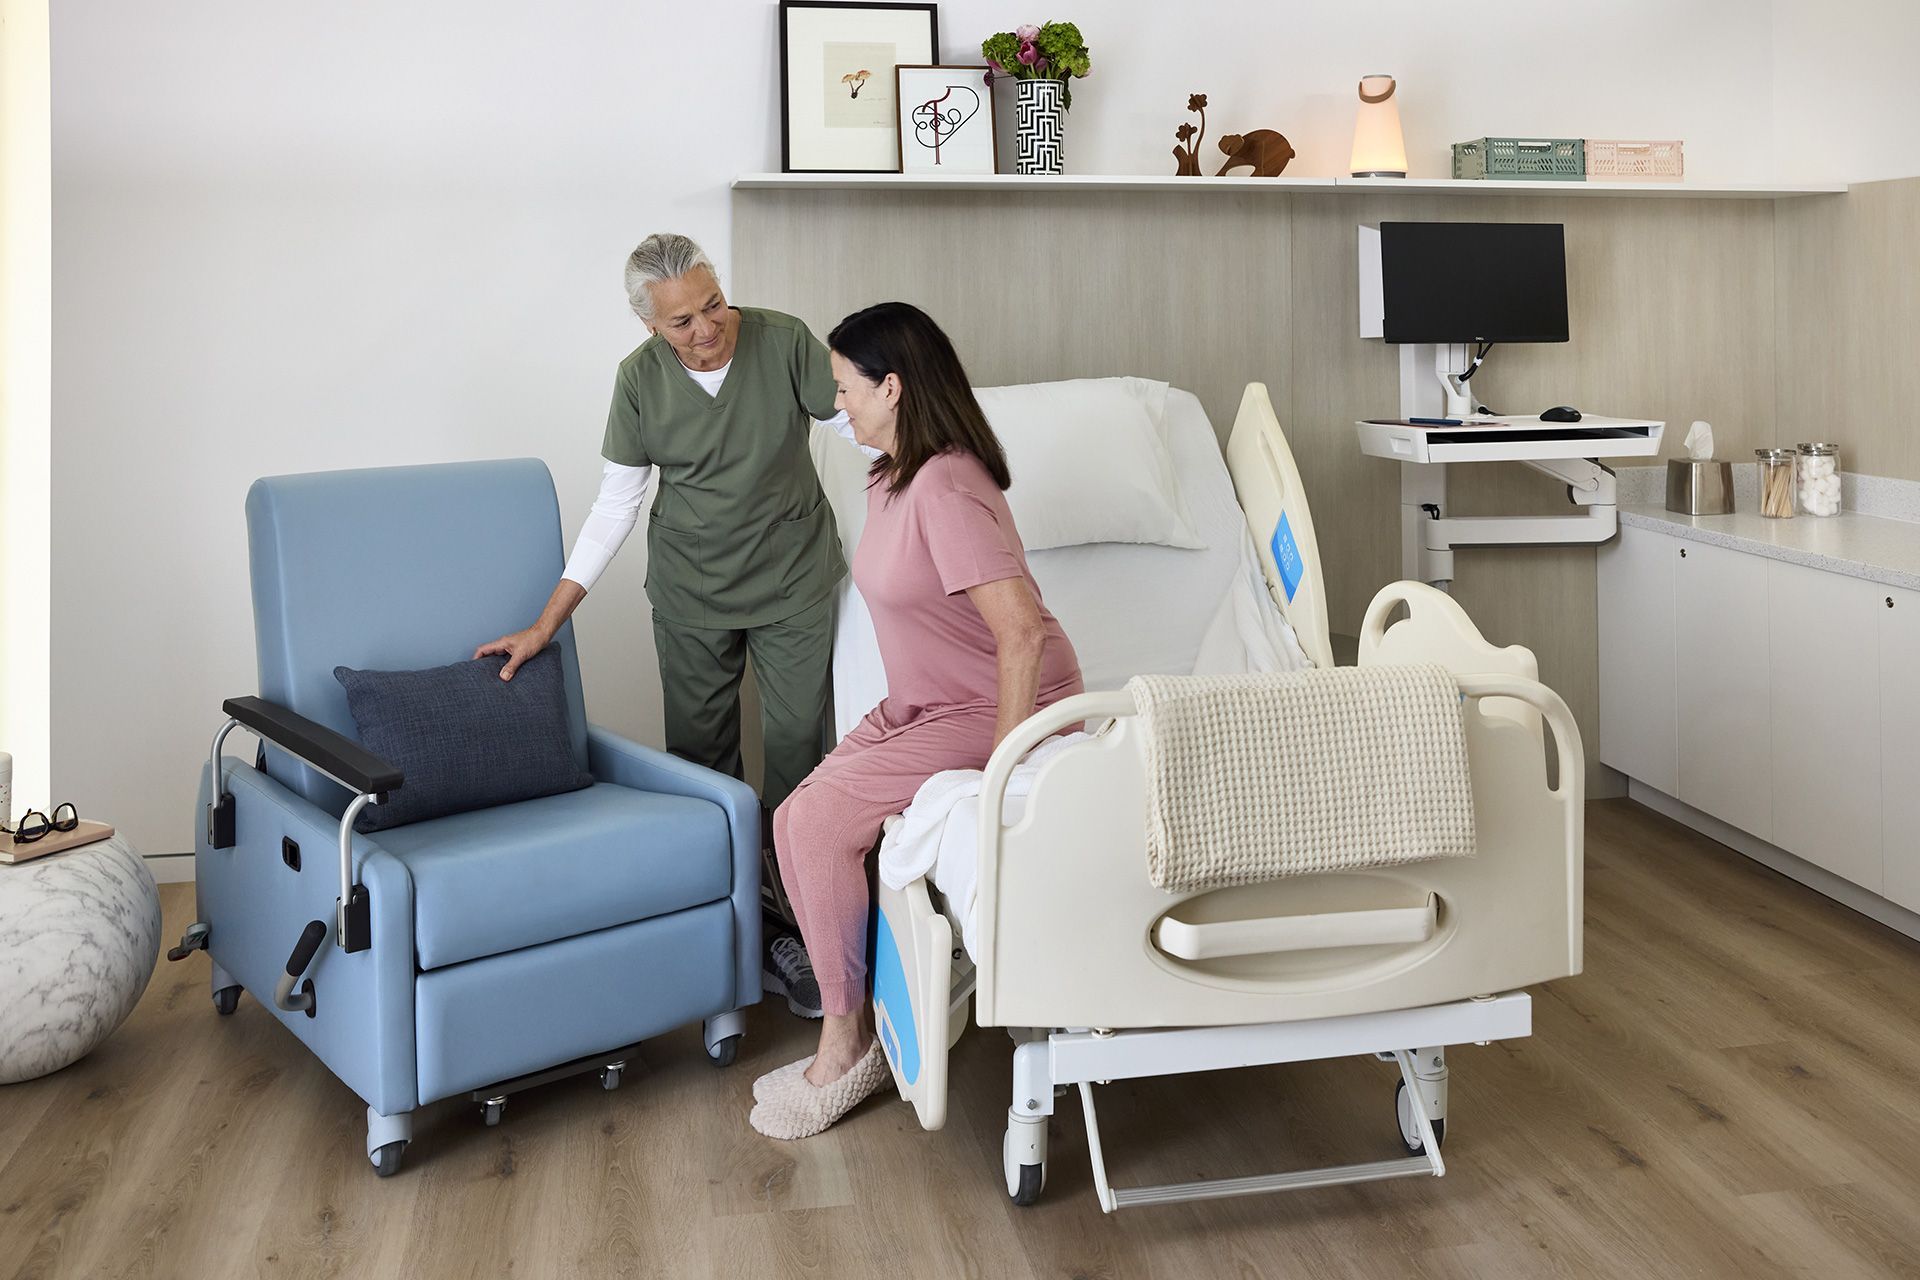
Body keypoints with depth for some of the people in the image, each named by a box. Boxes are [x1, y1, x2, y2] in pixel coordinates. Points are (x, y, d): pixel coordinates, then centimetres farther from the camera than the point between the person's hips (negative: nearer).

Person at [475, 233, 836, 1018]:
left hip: (794, 584, -1)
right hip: (692, 597, 2)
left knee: (798, 755, -3)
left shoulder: (782, 341, -13)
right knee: (701, 765, 5)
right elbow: (614, 508, -2)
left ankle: (793, 931, 7)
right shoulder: (640, 379, -7)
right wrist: (547, 623, -3)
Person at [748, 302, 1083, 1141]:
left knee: (821, 819, -19)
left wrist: (1001, 767, -27)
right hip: (921, 703, 9)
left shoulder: (946, 489, -25)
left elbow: (1023, 631, -31)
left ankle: (845, 1050, -4)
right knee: (795, 822, -5)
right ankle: (849, 1032, 5)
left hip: (996, 707, -9)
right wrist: (895, 718, 9)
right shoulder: (889, 478, 6)